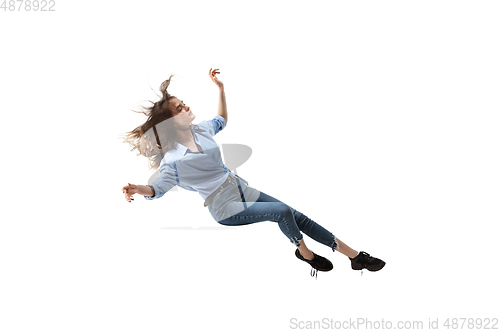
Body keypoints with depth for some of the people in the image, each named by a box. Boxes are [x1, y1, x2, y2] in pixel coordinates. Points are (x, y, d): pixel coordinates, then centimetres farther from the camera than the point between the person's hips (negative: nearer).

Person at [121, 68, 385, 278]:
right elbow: (157, 189, -25)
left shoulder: (201, 130, 3)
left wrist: (220, 88, 17)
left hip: (243, 190, 7)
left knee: (298, 217, 1)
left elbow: (222, 120, 23)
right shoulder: (173, 159, -18)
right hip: (226, 208, -7)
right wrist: (136, 189, -46)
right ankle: (305, 253, 5)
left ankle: (355, 256, 6)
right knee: (282, 212, -24)